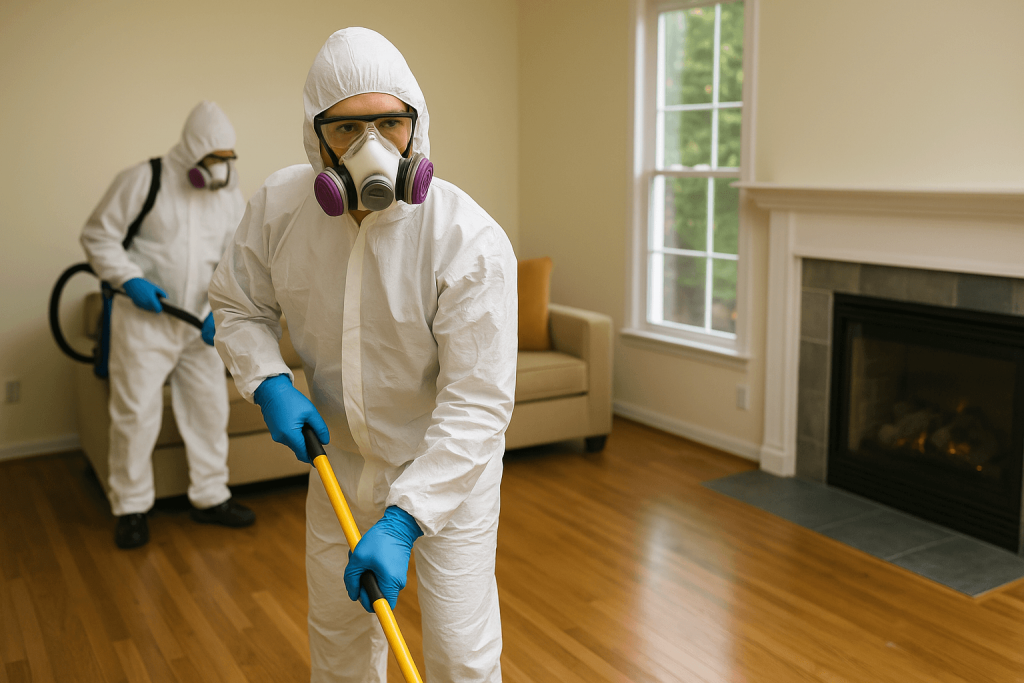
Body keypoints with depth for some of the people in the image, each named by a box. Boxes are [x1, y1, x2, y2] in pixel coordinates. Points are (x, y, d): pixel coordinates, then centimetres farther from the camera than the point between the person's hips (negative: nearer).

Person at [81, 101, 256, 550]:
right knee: (136, 413, -1)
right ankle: (130, 508, 14)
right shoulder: (143, 180, -10)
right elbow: (98, 235, -6)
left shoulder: (230, 196, 4)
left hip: (200, 326, 5)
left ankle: (210, 498, 24)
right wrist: (130, 279, -19)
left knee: (210, 409, 9)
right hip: (144, 322, -5)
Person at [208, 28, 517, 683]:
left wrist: (401, 522, -36)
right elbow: (237, 304, 4)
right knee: (336, 629, 21)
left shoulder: (471, 241, -29)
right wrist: (270, 383, -15)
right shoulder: (278, 205, -13)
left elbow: (477, 404, -30)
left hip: (450, 464, -4)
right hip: (338, 455, 4)